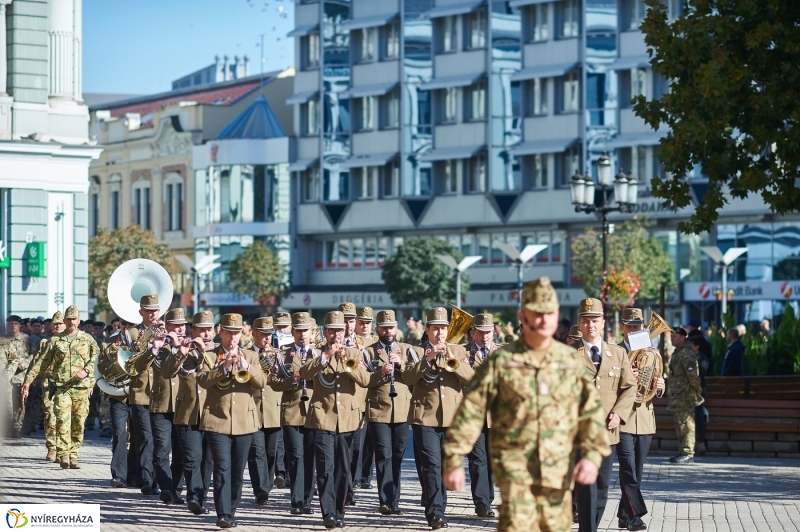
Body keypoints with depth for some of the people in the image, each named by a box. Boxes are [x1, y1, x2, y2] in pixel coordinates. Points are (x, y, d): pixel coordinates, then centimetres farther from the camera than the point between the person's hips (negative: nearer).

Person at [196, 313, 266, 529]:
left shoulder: (250, 356, 11)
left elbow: (262, 382, -3)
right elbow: (202, 380, -13)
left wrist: (246, 366, -18)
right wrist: (224, 366, -23)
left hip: (244, 422, 3)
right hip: (218, 421, -3)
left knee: (238, 471, 7)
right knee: (222, 469, -11)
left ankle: (231, 511, 17)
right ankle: (223, 514, -14)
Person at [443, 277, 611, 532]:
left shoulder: (571, 361, 6)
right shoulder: (500, 361, -3)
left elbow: (591, 411, 5)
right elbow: (471, 411, -3)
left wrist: (592, 454, -8)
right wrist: (454, 460, -6)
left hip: (558, 471, 3)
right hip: (514, 468, -3)